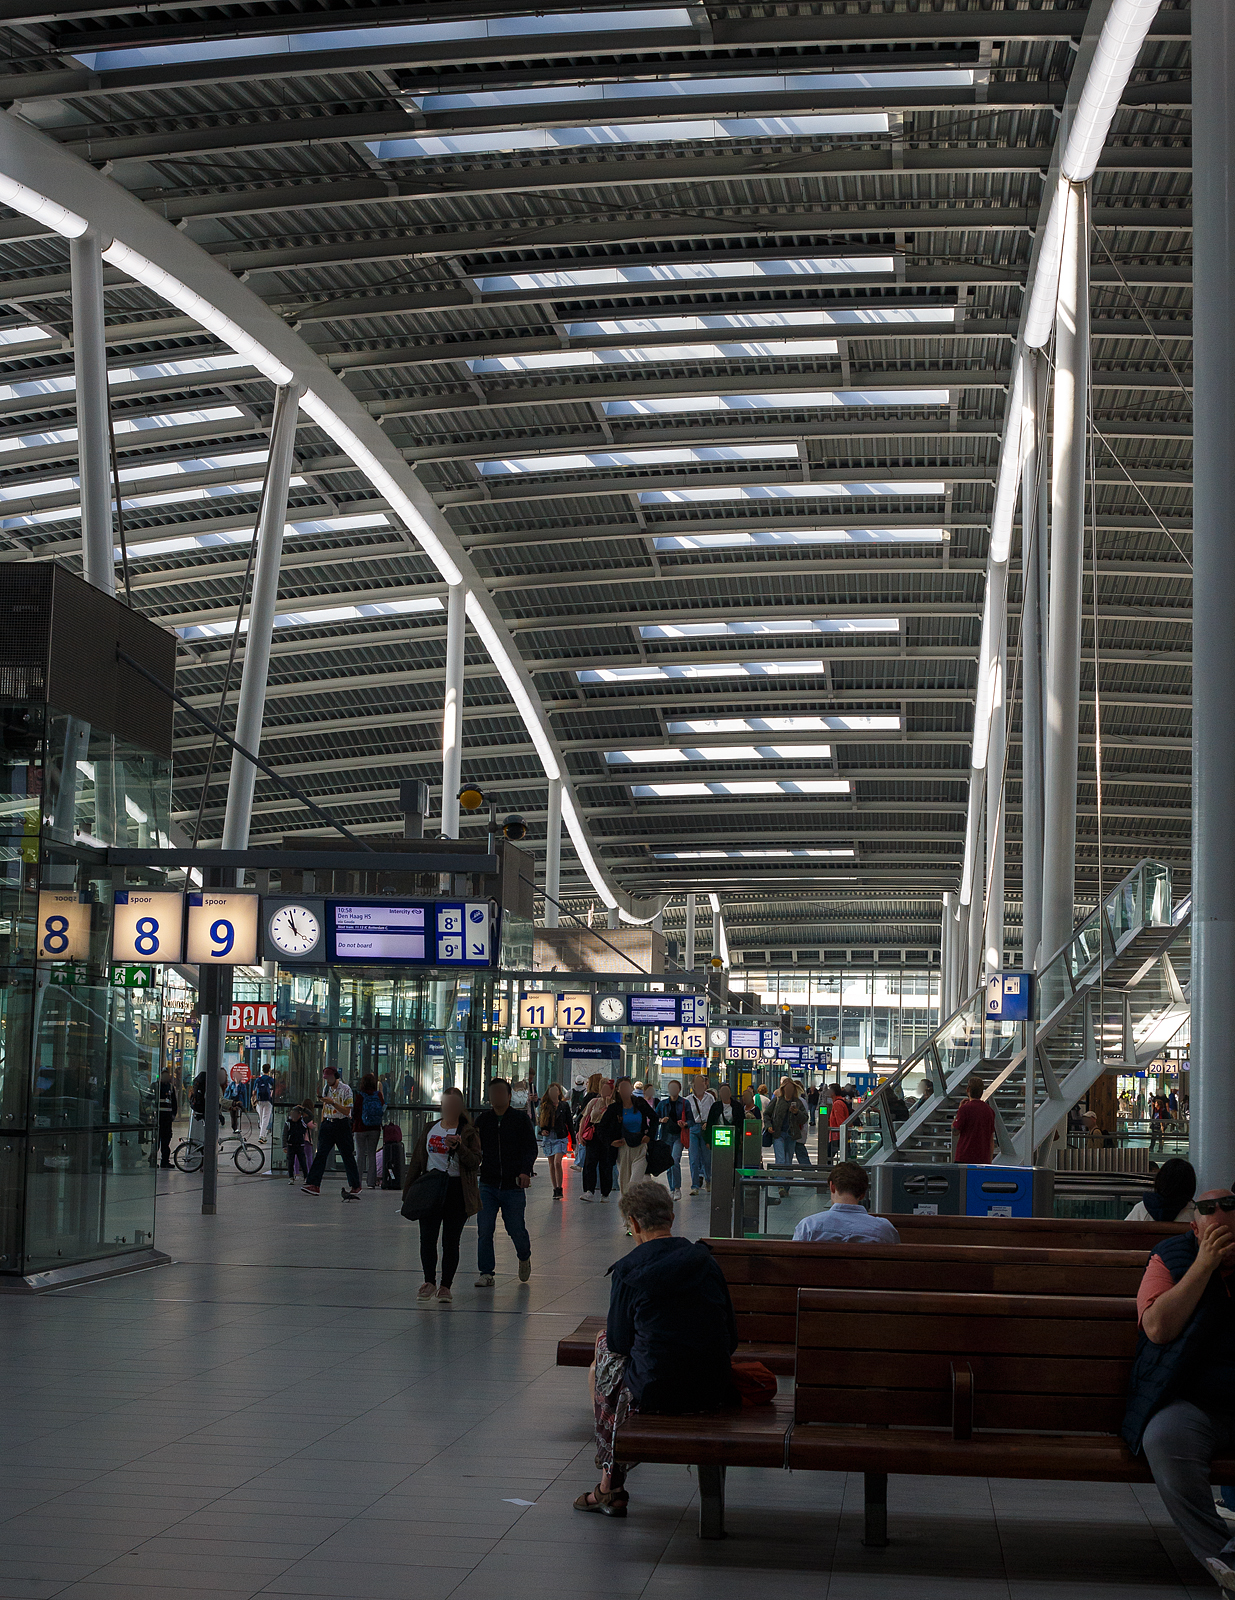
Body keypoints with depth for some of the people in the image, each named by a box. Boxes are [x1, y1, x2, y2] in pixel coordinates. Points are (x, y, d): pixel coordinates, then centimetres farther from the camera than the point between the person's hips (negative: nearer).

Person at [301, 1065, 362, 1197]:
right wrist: (322, 1124, 13)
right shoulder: (326, 1089, 11)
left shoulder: (346, 1089, -8)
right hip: (328, 1123, 5)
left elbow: (347, 1111, -13)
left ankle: (355, 1186, 9)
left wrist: (333, 1103, -23)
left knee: (347, 1155, 0)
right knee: (321, 1154, -3)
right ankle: (314, 1184, -7)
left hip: (342, 1124, -5)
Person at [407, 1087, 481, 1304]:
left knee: (451, 1241, 1)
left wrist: (458, 1147, -24)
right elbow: (416, 1161, 15)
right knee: (427, 1238, -2)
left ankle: (445, 1286, 11)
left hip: (457, 1191, -3)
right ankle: (429, 1282, 13)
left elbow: (475, 1162, -10)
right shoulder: (429, 1130, 11)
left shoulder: (468, 1133, 1)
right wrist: (409, 1189, 11)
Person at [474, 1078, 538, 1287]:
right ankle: (486, 1274, 3)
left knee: (516, 1229, 3)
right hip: (488, 1185, 2)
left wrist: (526, 1171, -20)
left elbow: (531, 1148, -5)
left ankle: (524, 1258, 34)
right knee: (484, 1230, -7)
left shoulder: (521, 1119, 0)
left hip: (514, 1186, -2)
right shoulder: (482, 1120, 8)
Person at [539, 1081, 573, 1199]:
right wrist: (542, 1130, -4)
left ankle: (559, 1189, -9)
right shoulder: (544, 1106, 7)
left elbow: (569, 1123, 6)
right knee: (551, 1164, 7)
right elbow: (540, 1120, 17)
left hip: (561, 1137, -3)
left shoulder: (564, 1105, 2)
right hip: (548, 1137, 3)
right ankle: (555, 1189, 14)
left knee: (557, 1163, -16)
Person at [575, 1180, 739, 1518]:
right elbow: (731, 1339, 6)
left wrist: (606, 1339, 21)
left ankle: (610, 1487, 31)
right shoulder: (705, 1259, 3)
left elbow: (619, 1342, -2)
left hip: (655, 1390, -5)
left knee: (603, 1359, 27)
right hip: (713, 1390, 5)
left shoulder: (628, 1270, -10)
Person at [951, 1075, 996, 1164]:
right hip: (984, 1159, 5)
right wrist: (990, 1161, 18)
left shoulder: (965, 1108, -9)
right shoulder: (990, 1110, 8)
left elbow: (955, 1132, -5)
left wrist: (959, 1110, 4)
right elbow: (991, 1139, 12)